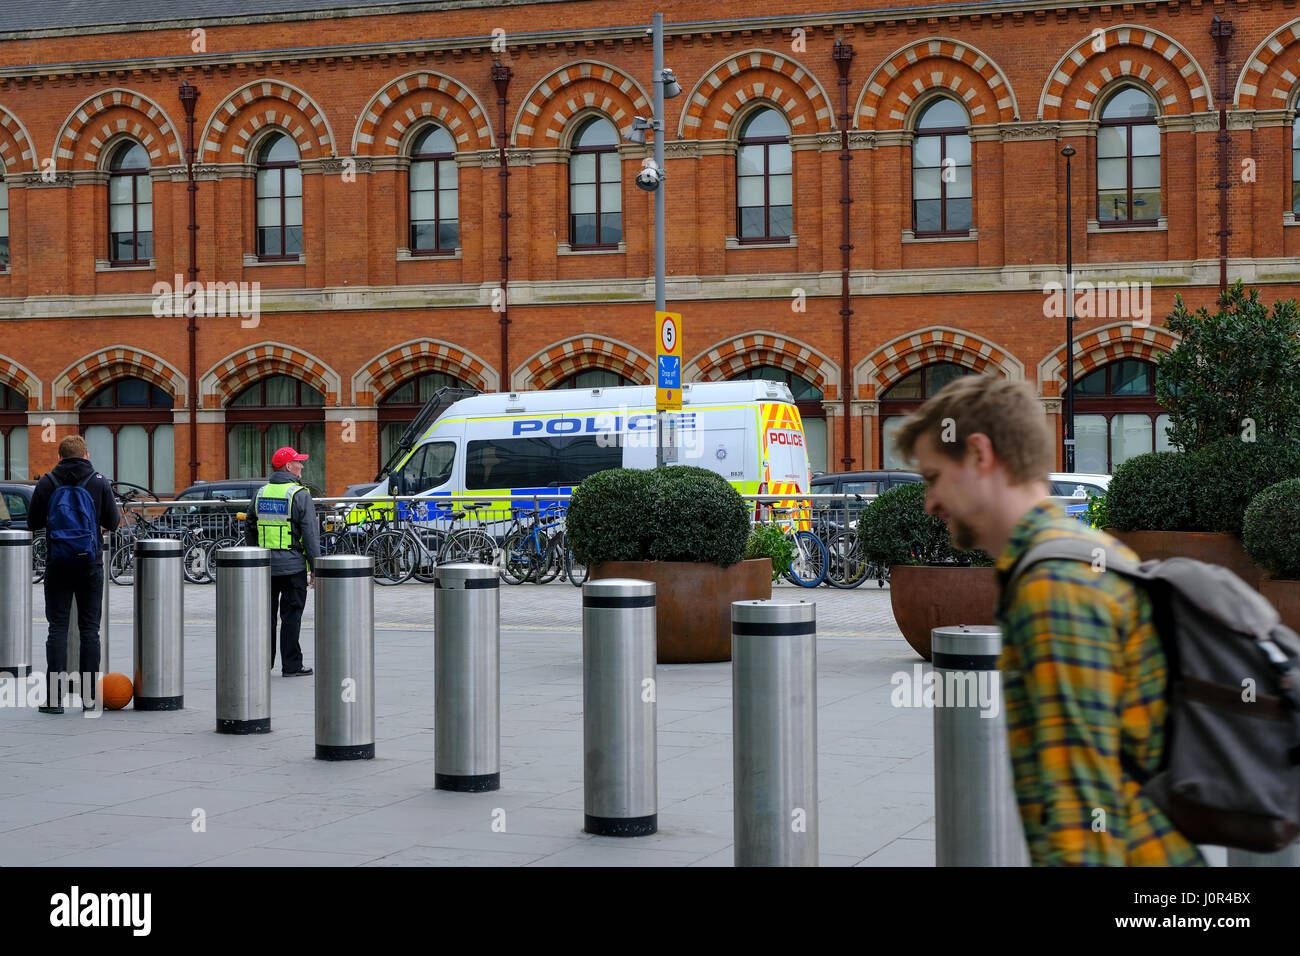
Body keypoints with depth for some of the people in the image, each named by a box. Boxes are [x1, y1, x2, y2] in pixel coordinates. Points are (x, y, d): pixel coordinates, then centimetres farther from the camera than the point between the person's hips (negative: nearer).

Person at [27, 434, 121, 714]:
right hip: (90, 564, 0)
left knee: (57, 628, 2)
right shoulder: (99, 482, -1)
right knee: (89, 628, 6)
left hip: (57, 564, 0)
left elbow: (33, 523, 3)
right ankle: (89, 696, 6)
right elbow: (113, 523, -1)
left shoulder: (47, 483, -1)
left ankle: (54, 698, -3)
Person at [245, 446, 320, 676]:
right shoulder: (300, 495, -10)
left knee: (266, 614, 12)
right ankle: (291, 665, 3)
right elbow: (310, 534, -12)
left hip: (265, 565, 5)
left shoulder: (261, 493, 8)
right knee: (291, 615, 0)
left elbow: (249, 530, 14)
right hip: (292, 566, -5)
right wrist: (315, 567, -7)